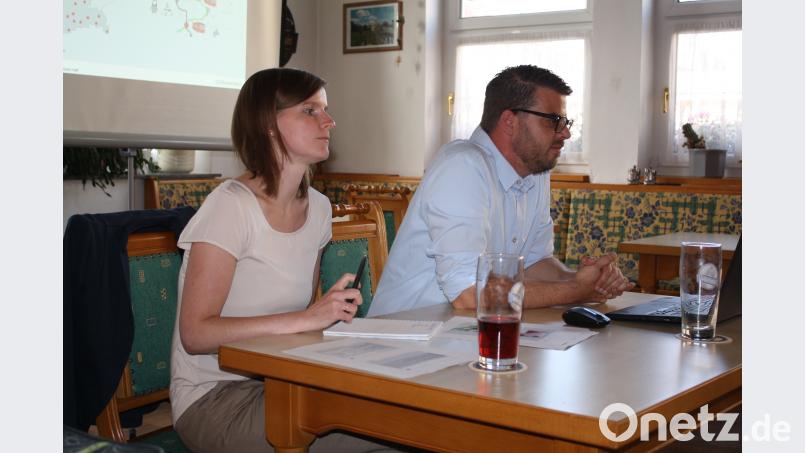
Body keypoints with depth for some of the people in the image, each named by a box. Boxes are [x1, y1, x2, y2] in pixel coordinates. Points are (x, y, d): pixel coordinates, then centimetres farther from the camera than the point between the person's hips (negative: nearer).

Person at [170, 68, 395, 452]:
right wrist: (306, 319, -25)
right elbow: (195, 334, -19)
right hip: (213, 398, -6)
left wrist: (334, 312, -4)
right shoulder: (231, 205, -13)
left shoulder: (318, 208, 9)